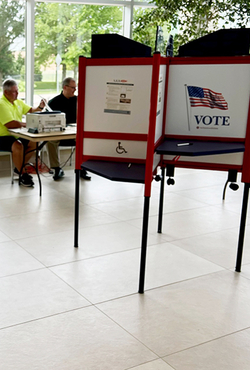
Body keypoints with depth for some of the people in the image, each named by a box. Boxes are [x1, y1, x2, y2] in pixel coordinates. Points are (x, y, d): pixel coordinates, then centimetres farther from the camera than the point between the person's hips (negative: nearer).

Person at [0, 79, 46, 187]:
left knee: (33, 143, 5)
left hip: (15, 135, 10)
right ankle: (23, 175, -17)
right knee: (18, 146, -33)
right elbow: (10, 124, -28)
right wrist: (26, 124, -21)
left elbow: (30, 110, 22)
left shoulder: (18, 102, 11)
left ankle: (19, 168, 14)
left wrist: (39, 108, 0)